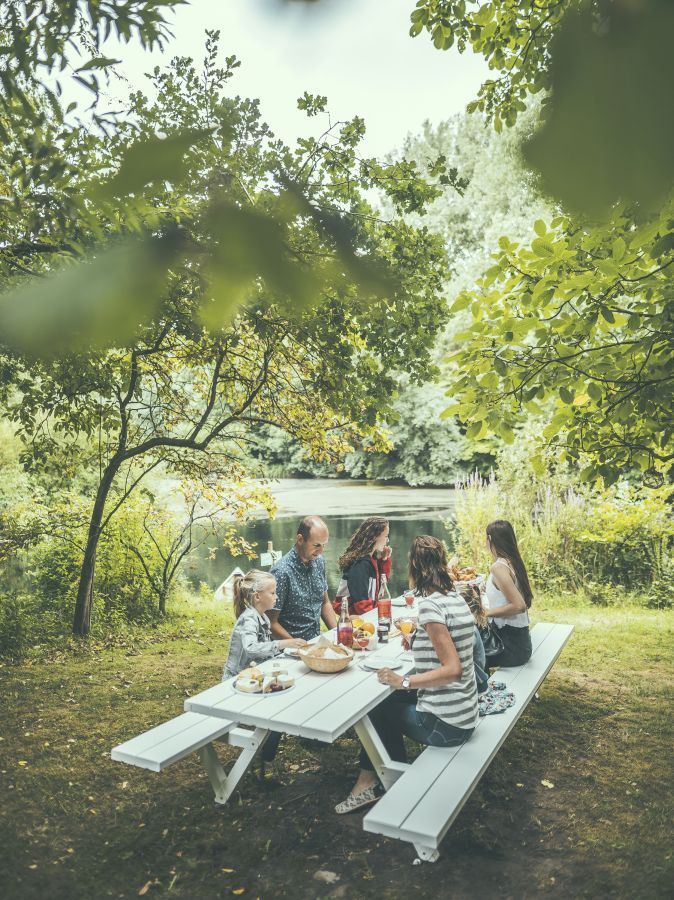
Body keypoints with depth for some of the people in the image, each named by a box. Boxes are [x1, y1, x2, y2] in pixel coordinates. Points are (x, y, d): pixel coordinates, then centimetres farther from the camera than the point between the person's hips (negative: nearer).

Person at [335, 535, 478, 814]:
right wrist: (419, 640, 12)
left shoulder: (430, 605, -22)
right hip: (464, 713, 7)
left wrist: (403, 682, -21)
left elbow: (452, 669, -27)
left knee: (378, 709, 14)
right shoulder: (455, 598, 3)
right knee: (389, 701, 18)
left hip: (445, 724, -7)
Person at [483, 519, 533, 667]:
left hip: (511, 644, -8)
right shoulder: (513, 562, 5)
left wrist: (488, 612, -16)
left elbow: (519, 605, -26)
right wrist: (490, 592, 21)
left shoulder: (499, 567, -19)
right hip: (520, 638, 8)